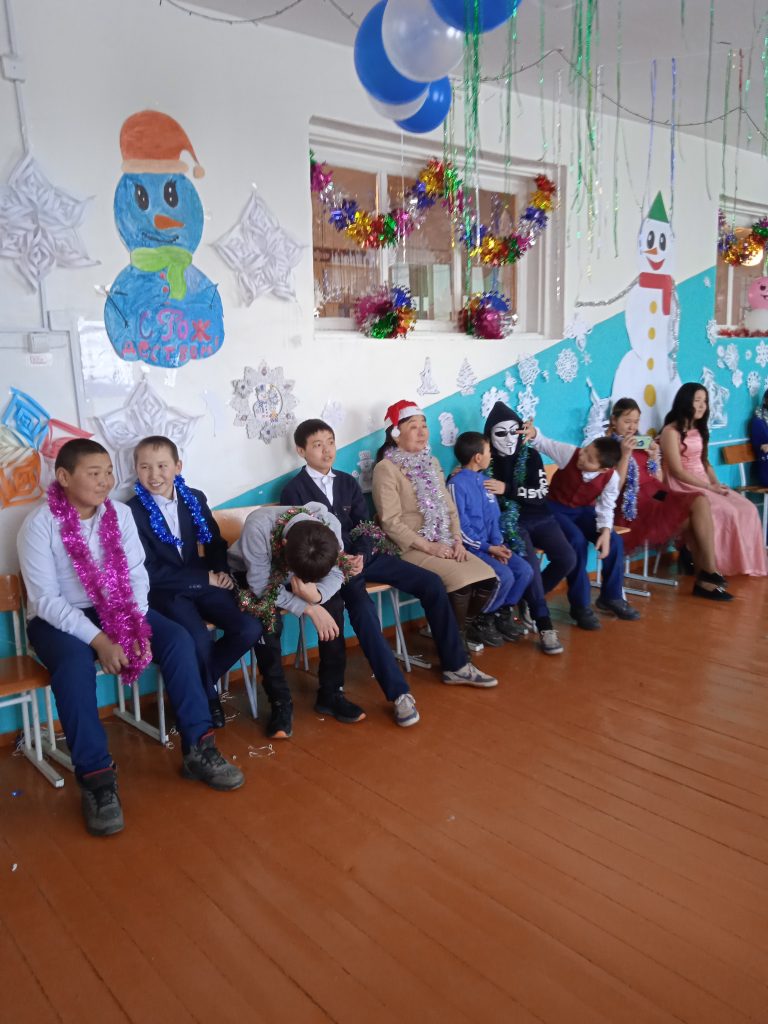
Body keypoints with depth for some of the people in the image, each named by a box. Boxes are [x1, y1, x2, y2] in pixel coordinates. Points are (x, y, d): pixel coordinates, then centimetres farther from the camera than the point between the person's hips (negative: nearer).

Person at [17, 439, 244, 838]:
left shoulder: (119, 513, -1)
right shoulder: (39, 524, -14)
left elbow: (136, 575, 0)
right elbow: (44, 599, -18)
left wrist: (136, 625, -18)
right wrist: (98, 640, -27)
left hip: (116, 609, 4)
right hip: (59, 619, -4)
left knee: (177, 638, -18)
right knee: (75, 664, -35)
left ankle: (198, 749, -11)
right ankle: (97, 778, -26)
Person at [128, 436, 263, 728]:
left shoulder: (195, 499, 5)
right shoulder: (132, 512, -9)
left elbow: (215, 542, 16)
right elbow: (152, 573, -13)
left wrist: (221, 572, -5)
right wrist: (207, 578, -15)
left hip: (203, 585, 5)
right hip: (163, 592, -4)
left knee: (250, 628, -17)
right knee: (200, 640, -30)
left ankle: (199, 681, 7)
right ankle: (207, 695, 3)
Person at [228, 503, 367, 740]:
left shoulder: (331, 526, -31)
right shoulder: (258, 527, -41)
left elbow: (334, 574, -20)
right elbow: (262, 585, -34)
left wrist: (317, 595, -42)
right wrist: (309, 609, -37)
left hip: (293, 570, 3)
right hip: (251, 575, -3)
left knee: (333, 603, -21)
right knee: (266, 617, -32)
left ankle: (330, 693, -6)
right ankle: (280, 701, -14)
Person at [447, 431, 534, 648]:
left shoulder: (484, 480, 13)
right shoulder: (457, 483, -13)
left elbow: (494, 518, 13)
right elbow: (460, 528, -16)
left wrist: (498, 543, -4)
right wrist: (488, 548, -16)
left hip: (489, 545, 8)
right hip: (470, 547, -8)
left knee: (524, 570, -7)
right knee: (504, 576, -24)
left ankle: (503, 615, 11)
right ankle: (479, 622, -4)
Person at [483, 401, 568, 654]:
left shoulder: (530, 456, 4)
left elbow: (541, 493, -6)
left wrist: (507, 490, -19)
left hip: (538, 518, 4)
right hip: (508, 522, -4)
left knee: (567, 558, -18)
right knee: (530, 562, -31)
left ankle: (531, 600, 8)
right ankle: (544, 625, -18)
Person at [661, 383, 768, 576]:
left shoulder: (699, 429, 16)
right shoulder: (671, 431, -10)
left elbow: (705, 462, 19)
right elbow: (677, 472, -15)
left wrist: (716, 484, -1)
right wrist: (710, 487, -16)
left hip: (704, 483, 8)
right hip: (683, 486, -8)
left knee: (747, 509, -10)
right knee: (727, 512, -25)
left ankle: (742, 561, -5)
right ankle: (725, 563, -12)